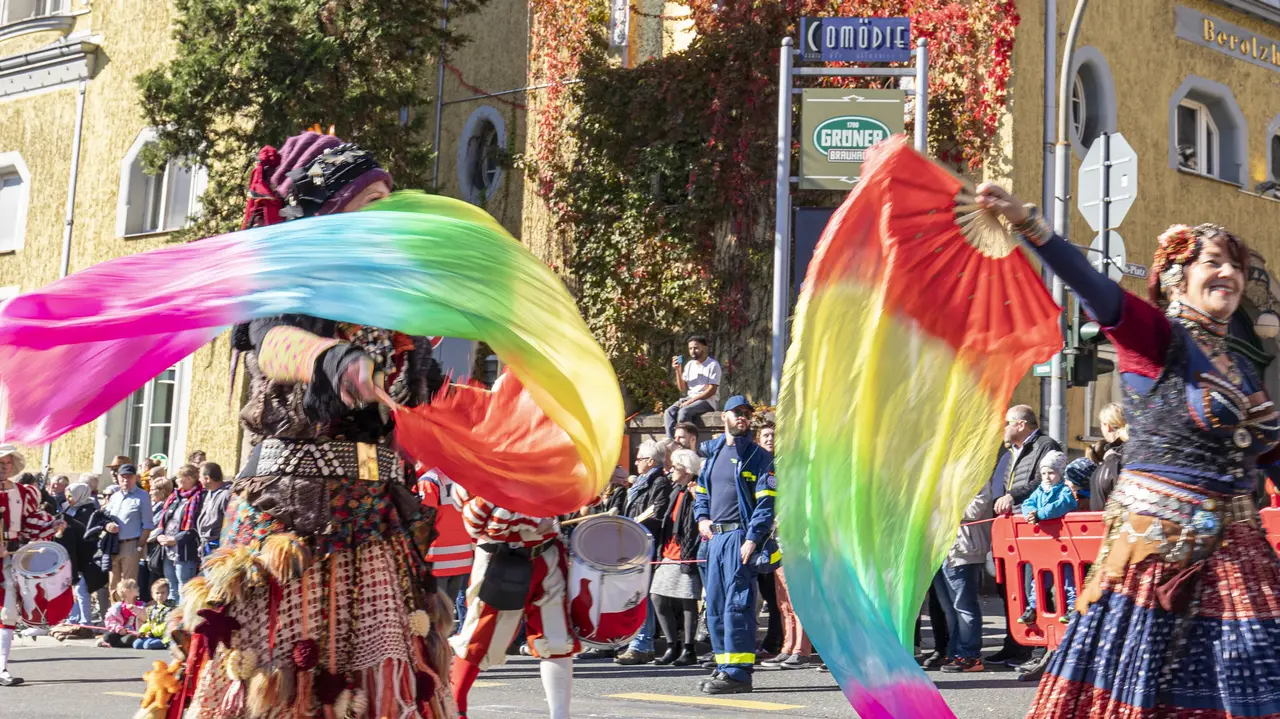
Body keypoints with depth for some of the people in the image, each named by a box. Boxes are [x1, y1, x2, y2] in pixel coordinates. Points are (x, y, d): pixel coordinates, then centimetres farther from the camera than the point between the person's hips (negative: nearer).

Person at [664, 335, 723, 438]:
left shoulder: (713, 365, -6)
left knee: (683, 412, -33)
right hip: (689, 398, 6)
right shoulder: (689, 365, 14)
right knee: (669, 412, -22)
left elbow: (711, 391, -13)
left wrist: (690, 401, -18)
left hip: (708, 400, -6)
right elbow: (683, 388, 11)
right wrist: (678, 371, -3)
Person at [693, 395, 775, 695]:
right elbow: (701, 491, 28)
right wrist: (702, 518, 8)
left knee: (737, 604, -12)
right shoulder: (713, 453, 19)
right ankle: (724, 667, 16)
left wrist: (752, 539, -19)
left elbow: (765, 502, -9)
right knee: (714, 605, 9)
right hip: (715, 536, 7)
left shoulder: (758, 457, -1)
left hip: (740, 536, -7)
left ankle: (738, 673, -13)